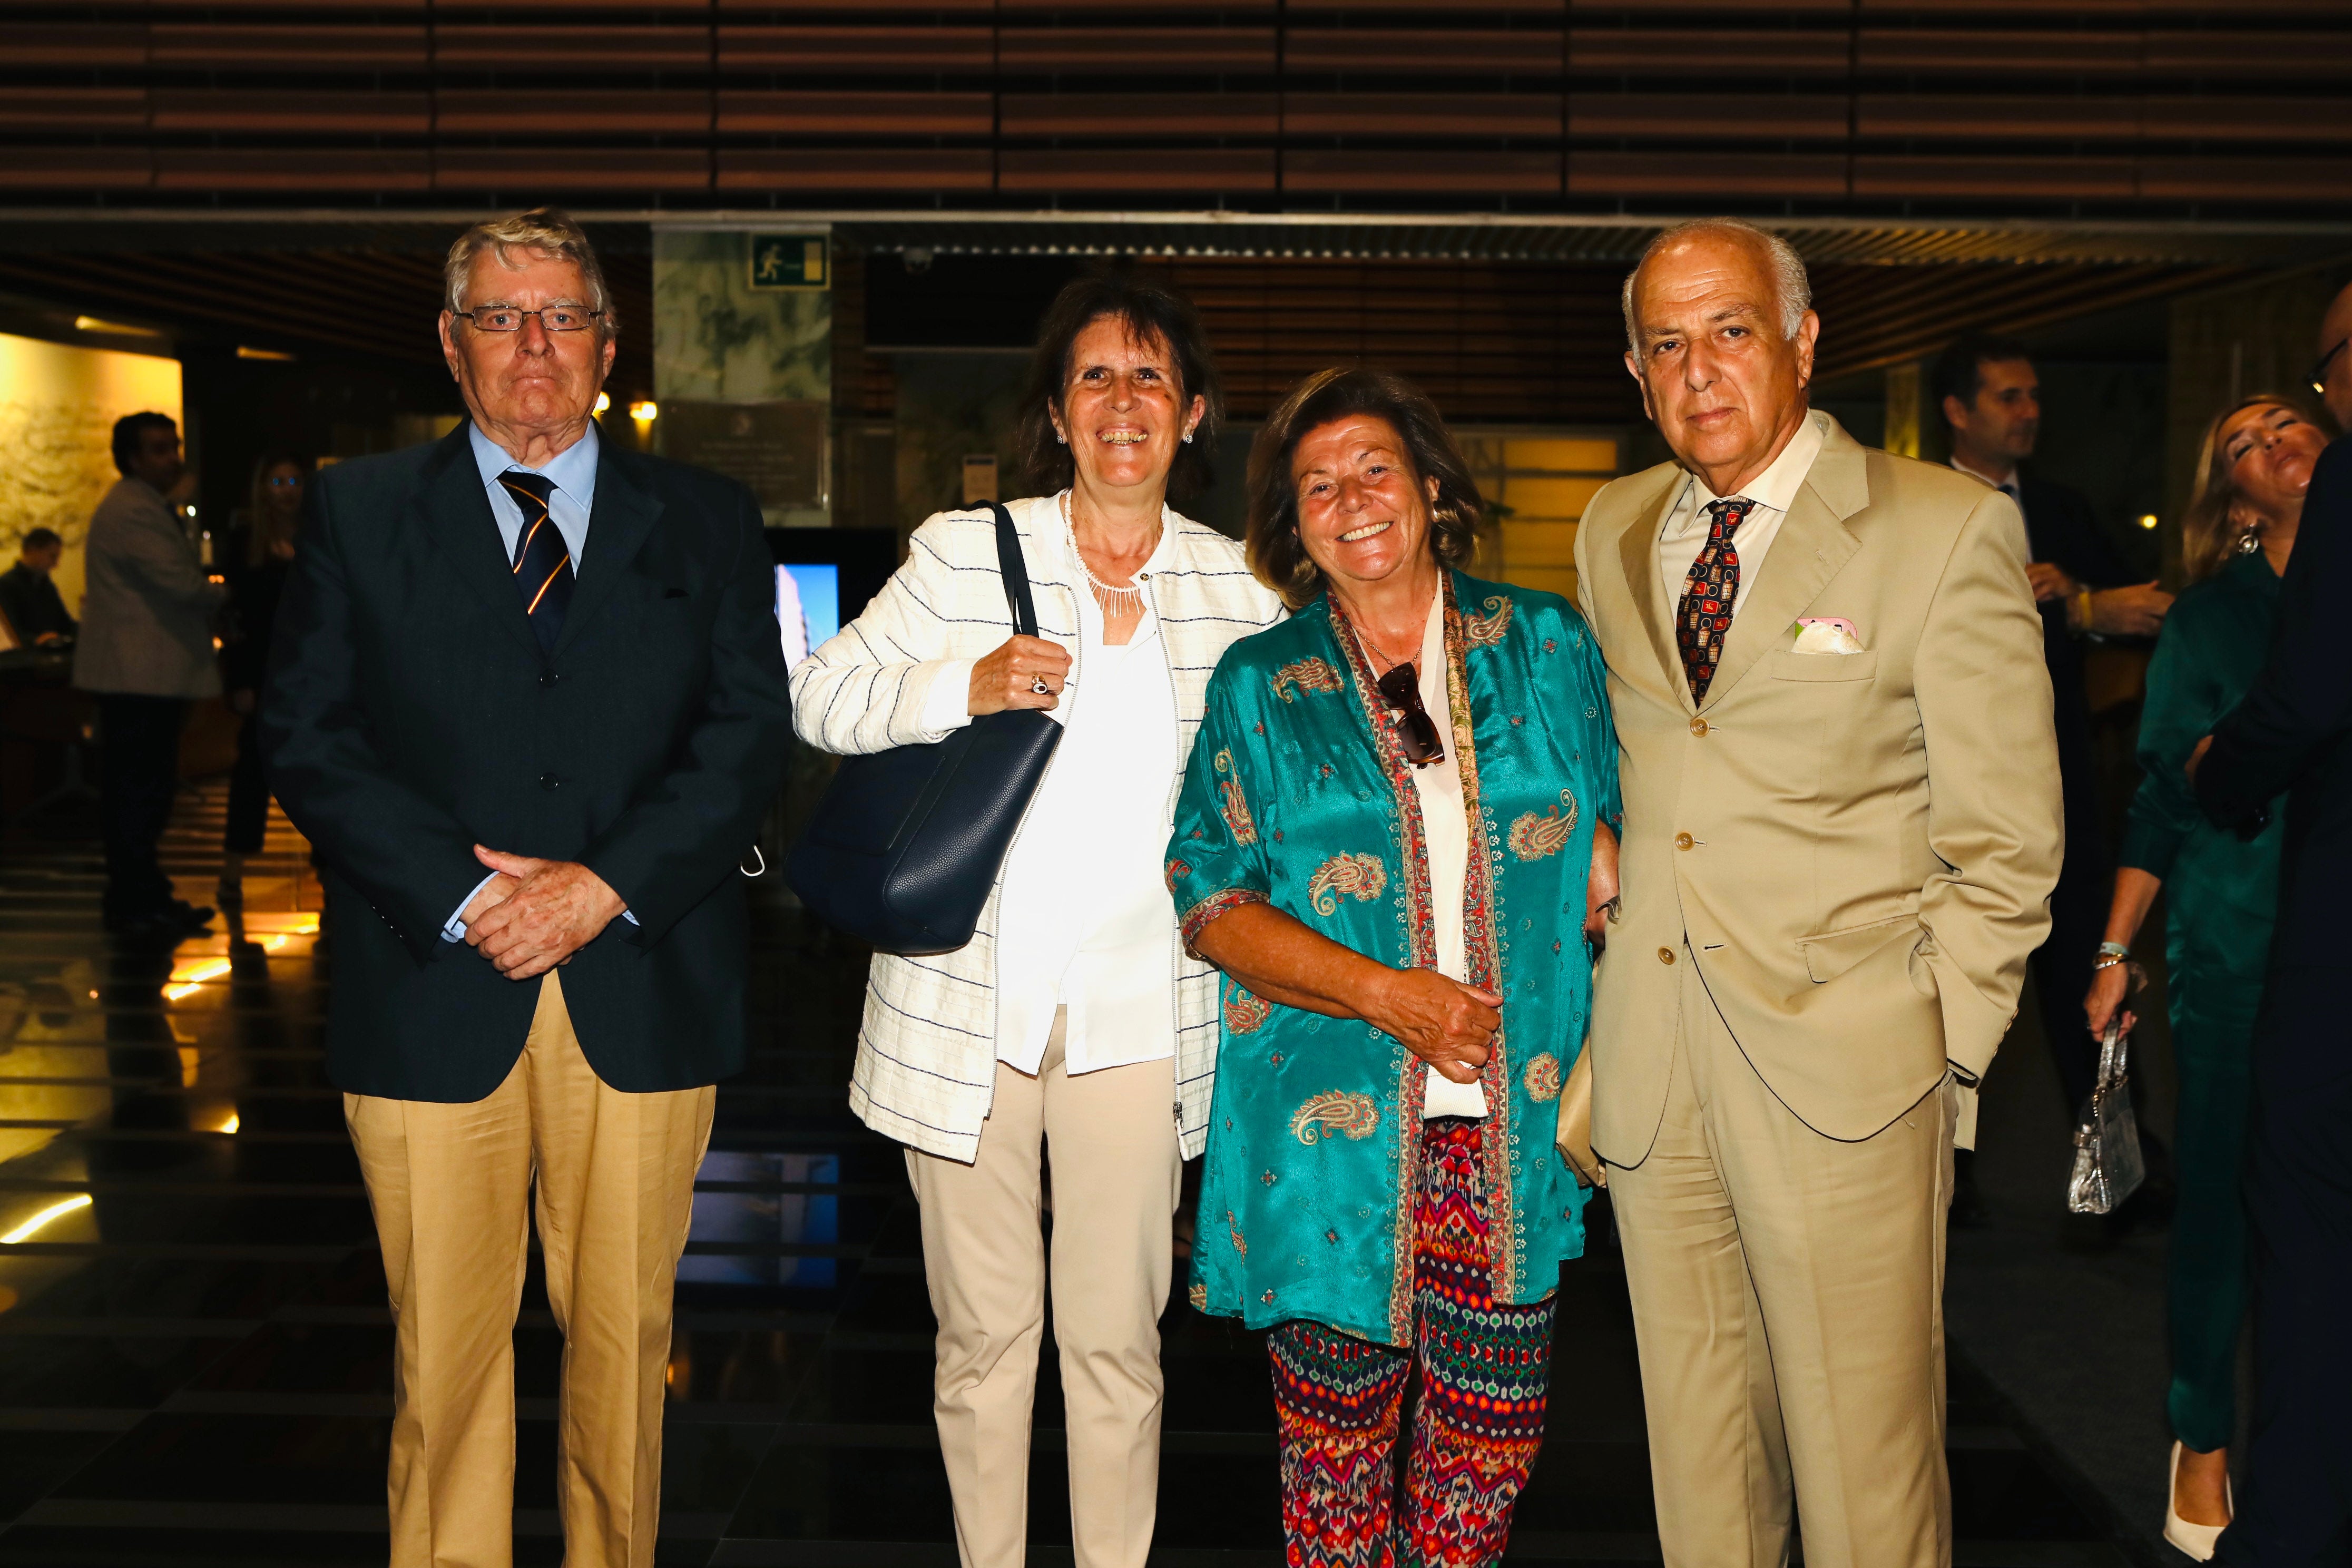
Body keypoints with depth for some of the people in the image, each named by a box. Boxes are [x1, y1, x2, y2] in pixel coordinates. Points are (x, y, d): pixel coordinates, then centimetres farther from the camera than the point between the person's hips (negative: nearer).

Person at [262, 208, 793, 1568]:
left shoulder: (710, 524, 10)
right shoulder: (358, 512, 9)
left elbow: (752, 732, 1)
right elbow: (308, 737, 1)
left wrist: (607, 885, -12)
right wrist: (462, 898, -11)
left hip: (642, 993, 1)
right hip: (433, 994, 0)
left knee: (624, 1334, 9)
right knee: (443, 1351, 6)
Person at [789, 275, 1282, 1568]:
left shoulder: (1239, 585, 7)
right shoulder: (963, 552, 3)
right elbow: (819, 695, 2)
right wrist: (967, 686, -14)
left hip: (1138, 1011, 1)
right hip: (968, 1008, 0)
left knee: (1117, 1337, 6)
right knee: (983, 1331, 9)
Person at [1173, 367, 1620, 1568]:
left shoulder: (1547, 646, 8)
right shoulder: (1259, 687, 4)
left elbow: (1611, 841, 11)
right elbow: (1210, 901, -2)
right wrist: (1384, 993, -13)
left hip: (1513, 1129, 2)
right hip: (1331, 1129, -1)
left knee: (1492, 1431, 7)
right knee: (1337, 1436, 7)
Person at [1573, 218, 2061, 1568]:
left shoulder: (1949, 530, -4)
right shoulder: (1613, 531, 12)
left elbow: (2005, 843, -3)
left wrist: (1931, 1052, -6)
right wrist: (1602, 1020, 13)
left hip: (1845, 1077, -4)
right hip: (1651, 1075, 5)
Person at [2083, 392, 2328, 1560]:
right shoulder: (2210, 619, 0)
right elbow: (2163, 802, 1)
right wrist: (2114, 953, 0)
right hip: (2237, 946, -2)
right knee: (2220, 1194, 4)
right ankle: (2204, 1446, 20)